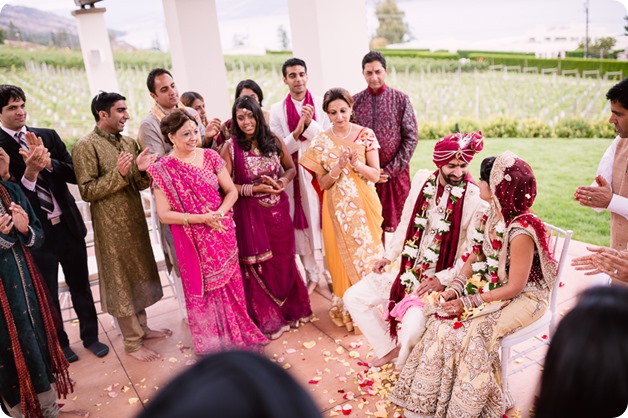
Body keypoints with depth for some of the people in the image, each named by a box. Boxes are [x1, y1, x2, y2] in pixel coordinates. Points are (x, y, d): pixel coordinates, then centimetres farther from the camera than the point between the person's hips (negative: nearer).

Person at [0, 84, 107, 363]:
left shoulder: (48, 136, 2)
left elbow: (75, 174, -1)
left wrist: (48, 162, -17)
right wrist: (30, 171, -27)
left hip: (68, 224, 3)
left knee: (80, 284, 15)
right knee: (47, 292, 13)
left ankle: (90, 335, 33)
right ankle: (59, 343, 33)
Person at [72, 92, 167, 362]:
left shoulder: (129, 142, 8)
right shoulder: (86, 146, -13)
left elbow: (139, 185, 8)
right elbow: (87, 191, -16)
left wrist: (141, 170, -13)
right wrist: (118, 174, -25)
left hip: (135, 220, 7)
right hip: (111, 227, -7)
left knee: (138, 275, 16)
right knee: (120, 281, 3)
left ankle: (141, 327, 32)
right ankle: (132, 342, 15)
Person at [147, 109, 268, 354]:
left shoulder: (209, 156, 0)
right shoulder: (162, 169, -9)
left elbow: (231, 191, 2)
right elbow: (164, 214, -11)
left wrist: (219, 213, -16)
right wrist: (202, 218, -18)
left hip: (223, 233, 3)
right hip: (194, 240, -2)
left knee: (230, 283, 12)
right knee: (204, 289, 10)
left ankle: (236, 333, 34)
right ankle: (213, 342, 31)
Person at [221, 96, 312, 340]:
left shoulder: (273, 140, 2)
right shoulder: (230, 147, -7)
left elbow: (291, 168, 11)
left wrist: (283, 181, -10)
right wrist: (255, 189, -19)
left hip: (278, 210, 3)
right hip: (250, 215, -3)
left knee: (284, 261, 13)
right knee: (259, 267, 7)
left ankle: (291, 310, 33)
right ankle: (267, 319, 24)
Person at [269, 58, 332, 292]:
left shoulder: (321, 105, 2)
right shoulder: (277, 110, 2)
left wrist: (309, 124, -19)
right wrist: (297, 131, -19)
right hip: (295, 176, 1)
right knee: (300, 226, 7)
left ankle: (331, 271, 22)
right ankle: (312, 275, 23)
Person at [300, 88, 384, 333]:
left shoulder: (365, 135, -2)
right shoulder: (321, 142, 0)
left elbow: (375, 175, -3)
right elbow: (322, 183, -1)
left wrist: (356, 164, -21)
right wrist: (338, 168, -19)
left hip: (364, 205, -1)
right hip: (337, 209, 1)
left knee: (367, 252, 3)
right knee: (343, 256, 6)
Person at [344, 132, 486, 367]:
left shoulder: (475, 198, -15)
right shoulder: (422, 180, 0)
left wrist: (443, 279, -21)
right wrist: (389, 256, 8)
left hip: (441, 280, -5)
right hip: (408, 270, 6)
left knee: (412, 327, -27)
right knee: (354, 297, 1)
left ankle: (401, 370, 8)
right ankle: (391, 348, 18)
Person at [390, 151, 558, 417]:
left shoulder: (521, 231, -27)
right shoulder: (492, 215, -2)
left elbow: (514, 288, -22)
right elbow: (474, 257, 5)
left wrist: (469, 302, -20)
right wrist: (455, 288, -9)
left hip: (521, 298, -7)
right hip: (490, 287, 7)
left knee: (469, 332, -24)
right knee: (442, 321, -10)